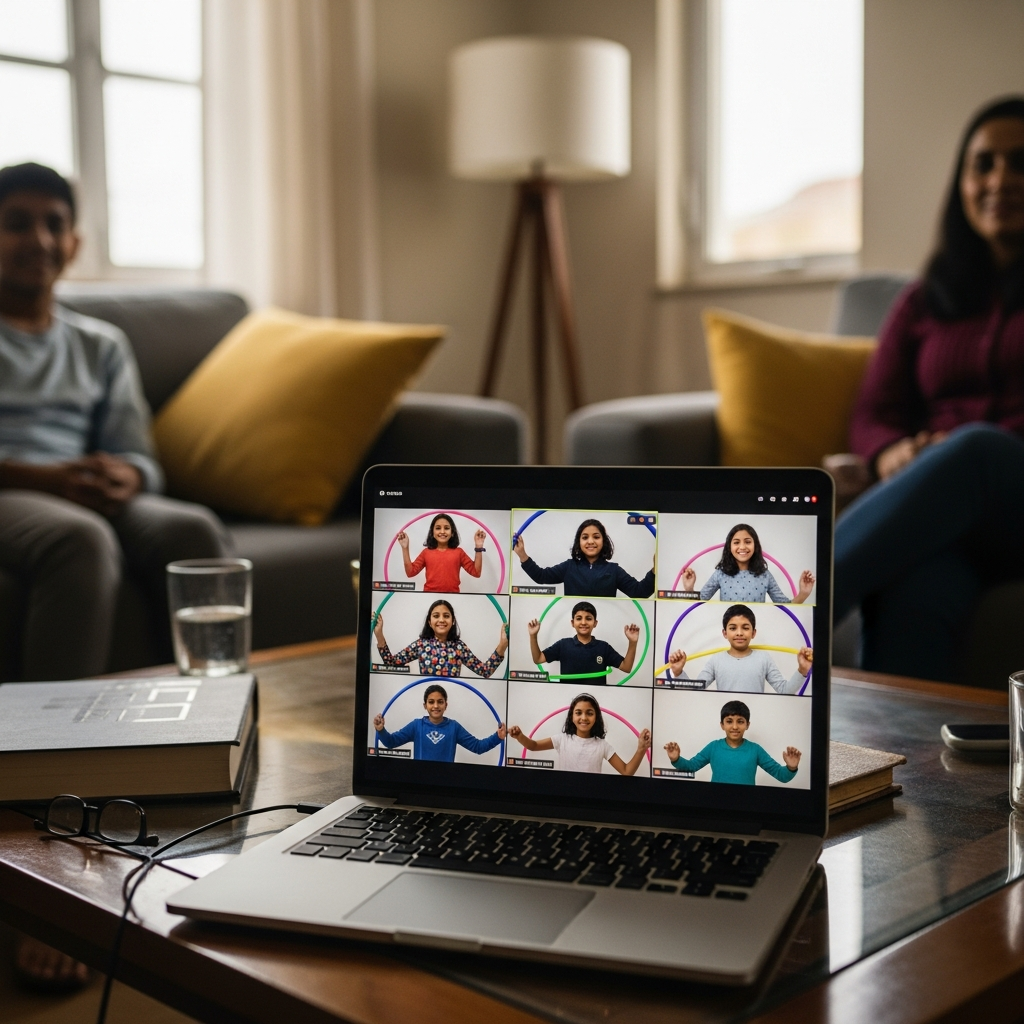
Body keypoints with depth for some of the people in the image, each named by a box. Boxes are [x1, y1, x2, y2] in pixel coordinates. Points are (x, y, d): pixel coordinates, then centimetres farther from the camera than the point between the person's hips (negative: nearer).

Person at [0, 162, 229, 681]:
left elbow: (138, 457, 16)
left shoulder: (102, 345, 25)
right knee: (83, 538, -38)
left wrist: (124, 478, -10)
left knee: (193, 527, -29)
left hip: (89, 500, 4)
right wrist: (42, 478, -17)